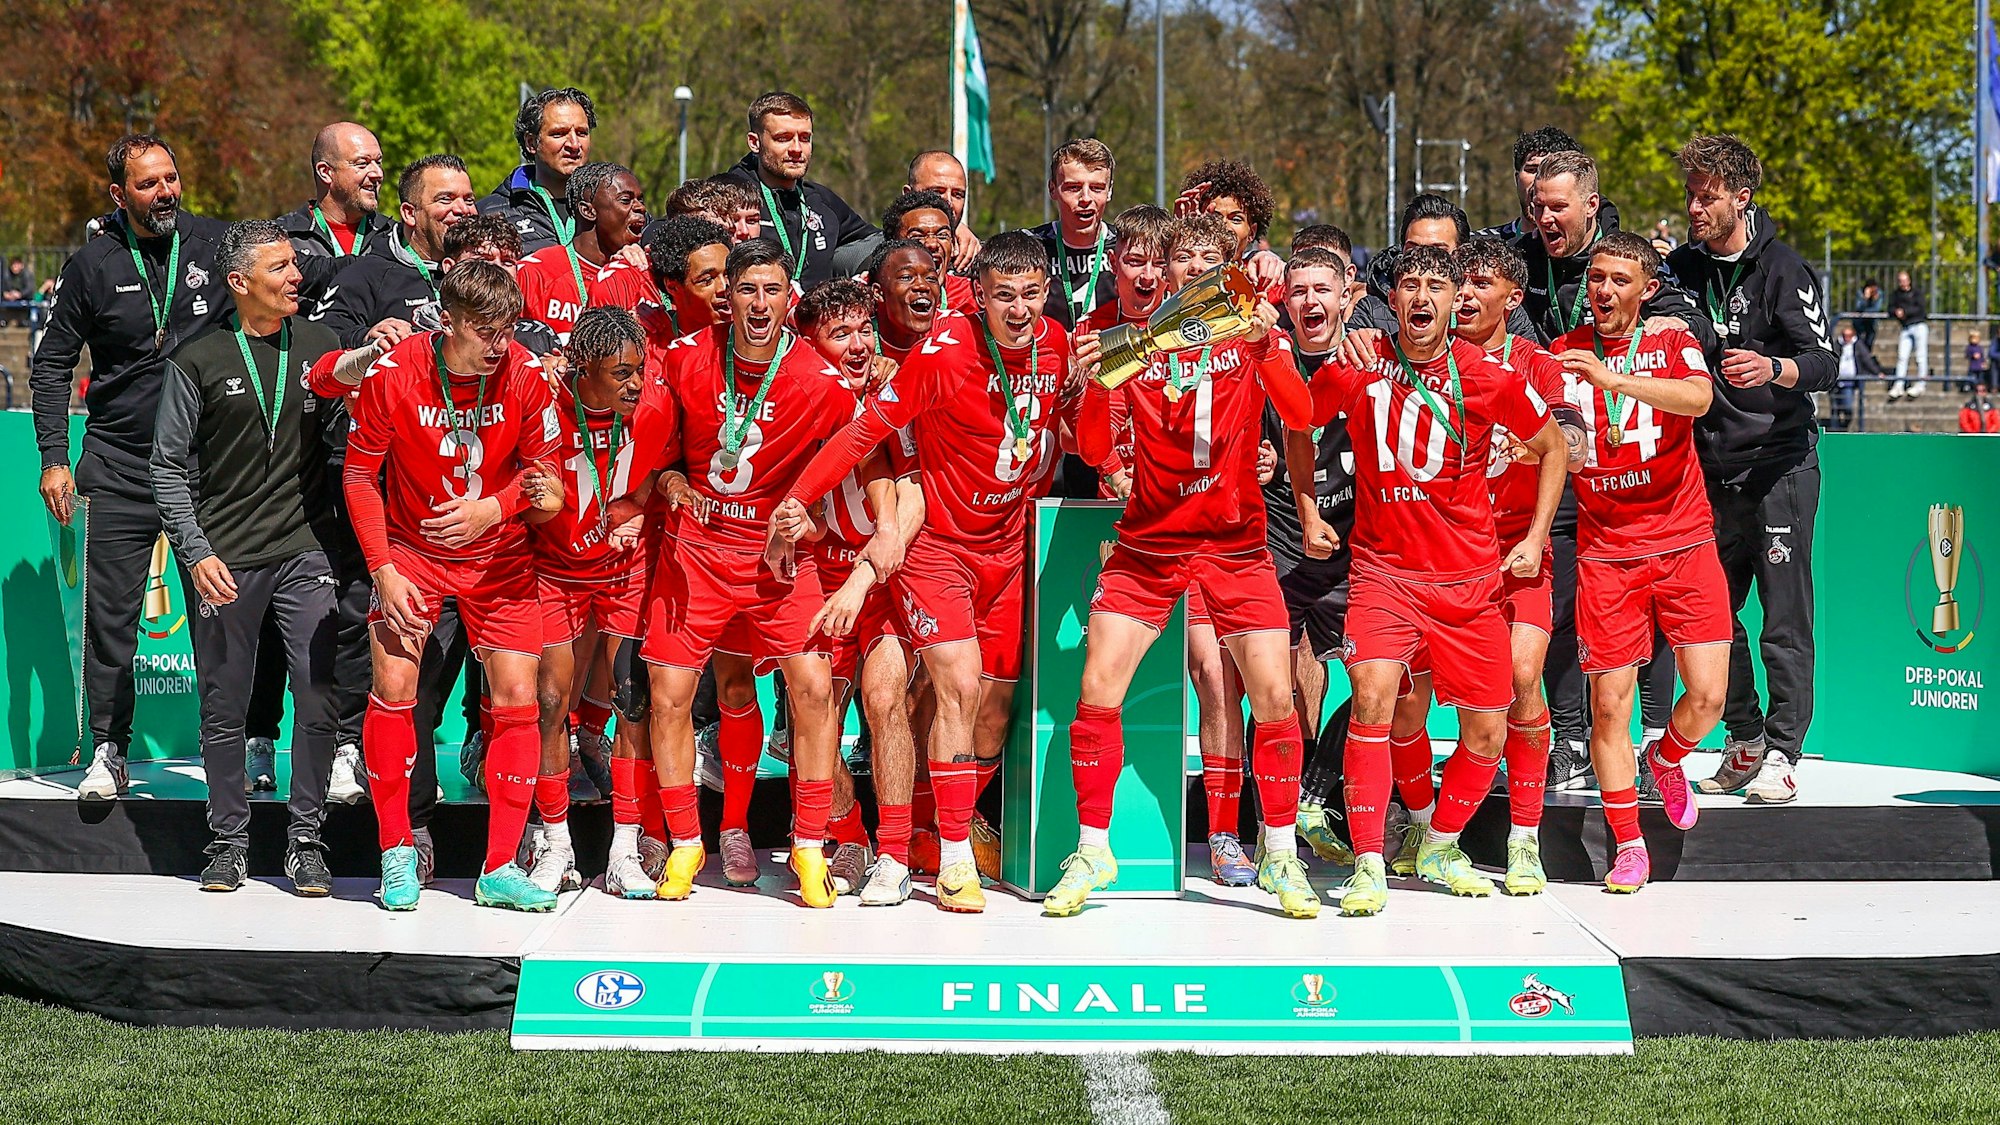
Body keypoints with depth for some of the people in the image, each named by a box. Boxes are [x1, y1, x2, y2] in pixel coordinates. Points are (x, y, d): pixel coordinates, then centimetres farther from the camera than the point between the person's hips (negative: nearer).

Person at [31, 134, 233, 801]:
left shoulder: (215, 246, 0)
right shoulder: (94, 266, 0)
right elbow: (51, 365, 8)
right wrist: (54, 458, 1)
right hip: (119, 465, 0)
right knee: (111, 614, -1)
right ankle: (108, 752, 8)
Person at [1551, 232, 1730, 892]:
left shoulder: (1673, 343, 1)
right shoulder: (1563, 354, 4)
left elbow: (1698, 398, -21)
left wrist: (1612, 379, -34)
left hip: (1683, 543, 0)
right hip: (1605, 552, 0)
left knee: (1707, 695, -6)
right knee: (1608, 705, -4)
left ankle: (1667, 757, 28)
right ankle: (1627, 846, 9)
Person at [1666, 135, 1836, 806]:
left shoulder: (1782, 270, -7)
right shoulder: (1683, 268, 8)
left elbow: (1825, 363, -15)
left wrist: (1773, 367, -35)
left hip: (1779, 467, -5)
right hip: (1712, 471, 6)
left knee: (1785, 622, -4)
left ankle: (1781, 753, 1)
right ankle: (1744, 742, 20)